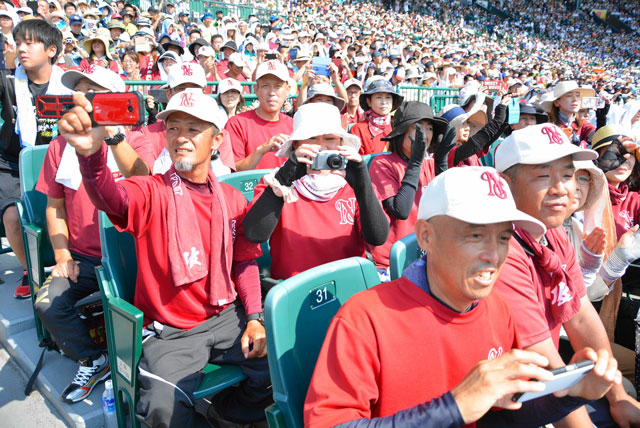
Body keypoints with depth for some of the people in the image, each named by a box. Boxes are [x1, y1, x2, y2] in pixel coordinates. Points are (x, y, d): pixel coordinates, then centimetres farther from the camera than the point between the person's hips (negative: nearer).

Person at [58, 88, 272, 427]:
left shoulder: (232, 199, 6)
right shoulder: (151, 191, -7)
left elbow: (244, 263, 9)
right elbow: (111, 197, -30)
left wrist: (254, 317, -4)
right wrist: (91, 154, -52)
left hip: (226, 317, 4)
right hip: (170, 331, -3)